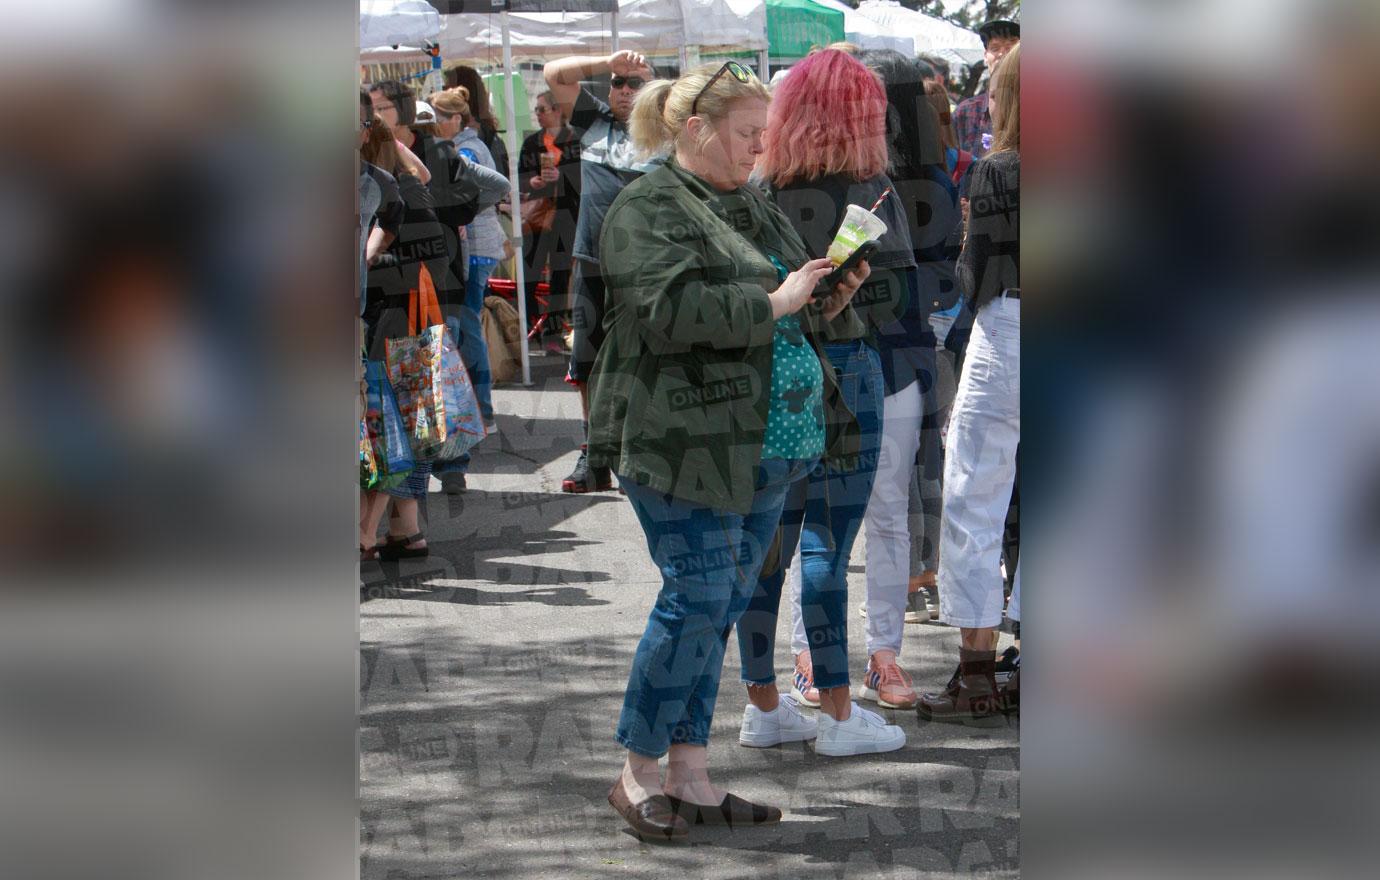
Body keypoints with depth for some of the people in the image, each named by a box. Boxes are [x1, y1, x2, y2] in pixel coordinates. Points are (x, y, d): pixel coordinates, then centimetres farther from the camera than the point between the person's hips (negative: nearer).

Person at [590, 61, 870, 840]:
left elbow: (802, 323, 25)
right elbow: (670, 307, -23)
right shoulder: (647, 210, -7)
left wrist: (833, 302, 4)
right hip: (689, 444, -8)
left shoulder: (757, 210, 18)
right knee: (697, 601, -7)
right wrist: (774, 303, -20)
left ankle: (690, 775, 15)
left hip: (766, 446, 8)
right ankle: (640, 775, 6)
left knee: (723, 607, 9)